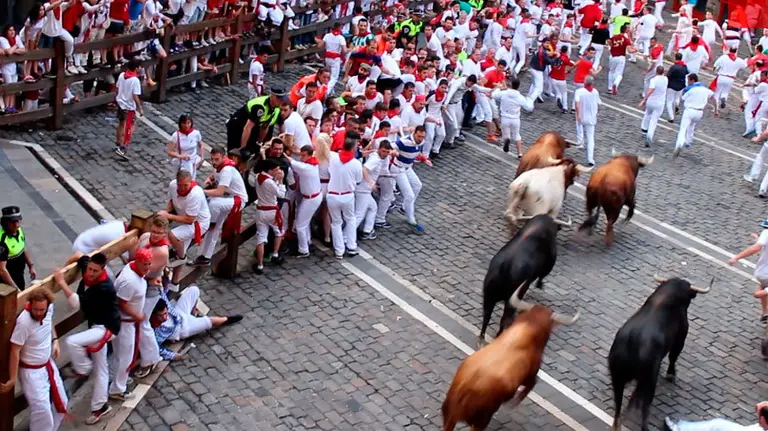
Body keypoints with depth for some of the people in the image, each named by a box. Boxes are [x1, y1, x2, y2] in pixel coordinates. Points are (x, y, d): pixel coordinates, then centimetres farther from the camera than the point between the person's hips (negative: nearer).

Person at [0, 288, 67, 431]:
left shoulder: (49, 307, -13)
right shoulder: (24, 322, -32)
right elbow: (14, 351, -24)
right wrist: (13, 379, -19)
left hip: (48, 365, 7)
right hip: (31, 372, -7)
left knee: (60, 402, 17)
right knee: (42, 411, -11)